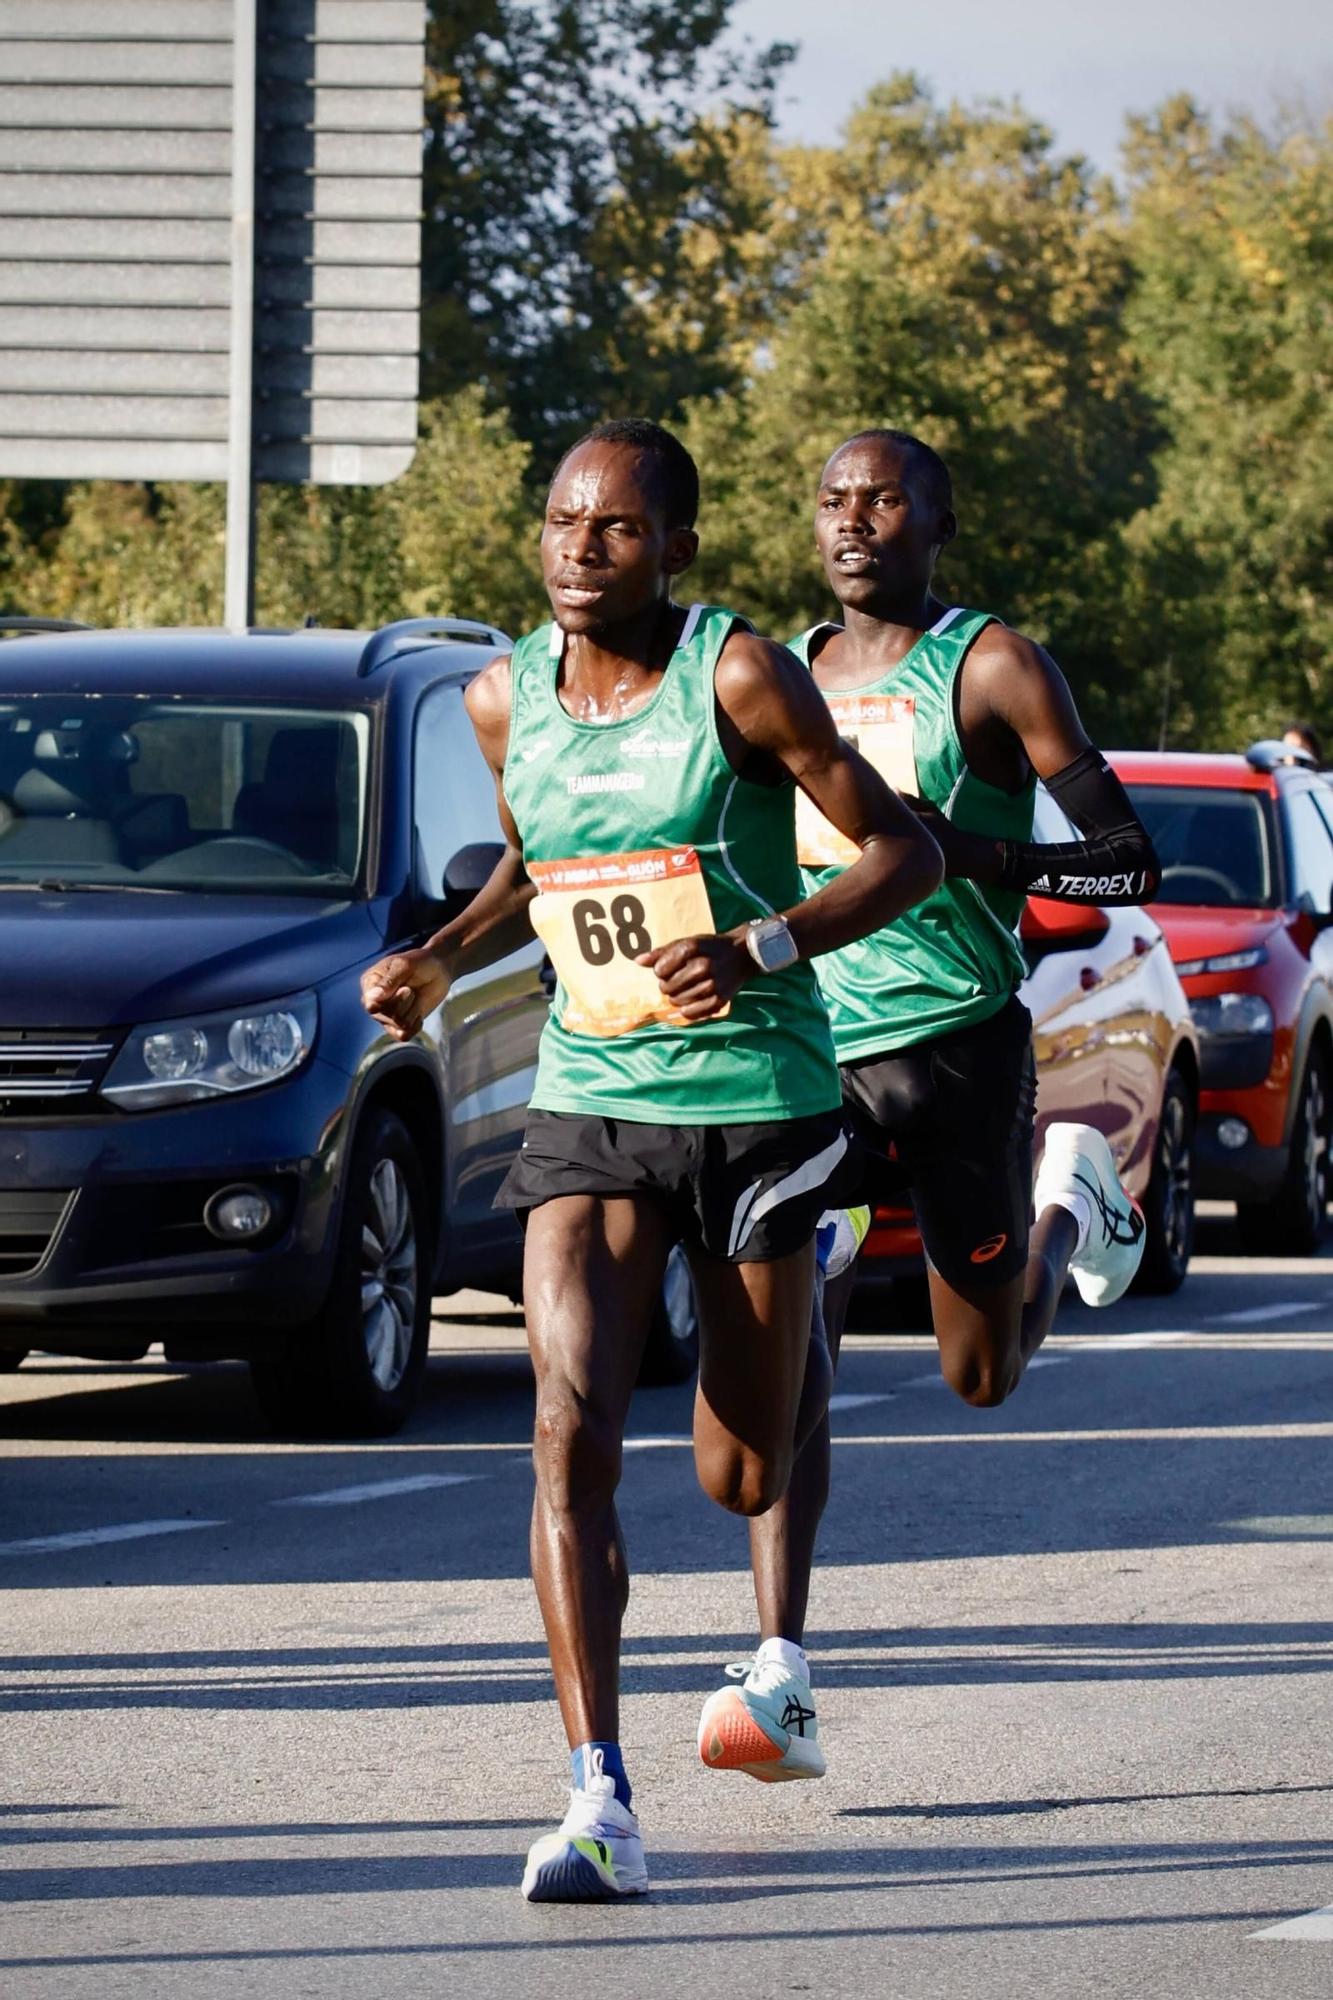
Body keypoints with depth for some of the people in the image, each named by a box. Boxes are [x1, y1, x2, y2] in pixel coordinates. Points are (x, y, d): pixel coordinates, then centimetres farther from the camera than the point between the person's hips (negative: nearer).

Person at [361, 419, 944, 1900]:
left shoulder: (741, 678, -12)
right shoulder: (506, 697, 3)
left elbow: (905, 851, -8)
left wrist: (766, 946, -23)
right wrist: (442, 959, 4)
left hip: (758, 1101, -3)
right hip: (587, 1109, 3)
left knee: (740, 1484, 8)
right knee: (572, 1429, -19)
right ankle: (599, 1798, -21)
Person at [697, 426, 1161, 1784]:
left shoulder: (989, 668, -4)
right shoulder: (778, 676, 13)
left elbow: (1130, 861, -8)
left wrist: (971, 855, -22)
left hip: (958, 1041, -3)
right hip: (807, 1049, 3)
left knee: (982, 1377, 9)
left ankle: (1074, 1203, 42)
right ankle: (780, 1679, -20)